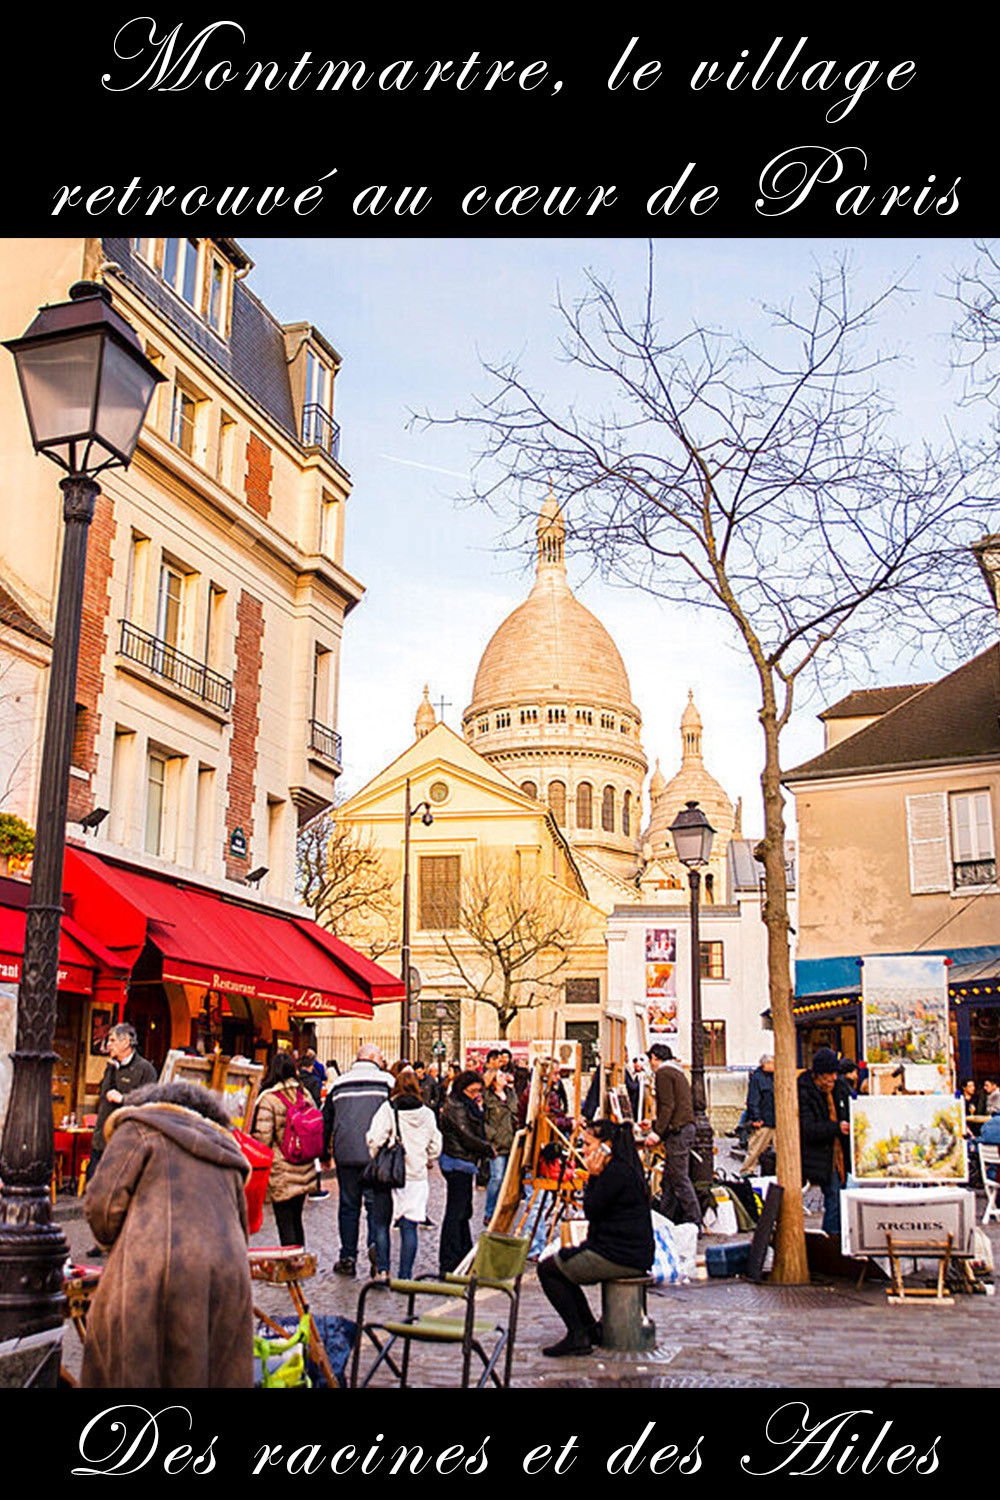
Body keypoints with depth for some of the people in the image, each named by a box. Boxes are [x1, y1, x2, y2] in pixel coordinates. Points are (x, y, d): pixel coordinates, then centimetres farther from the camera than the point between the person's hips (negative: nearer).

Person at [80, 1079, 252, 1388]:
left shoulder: (138, 1129, 12)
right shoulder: (227, 1152, 29)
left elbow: (102, 1203, 2)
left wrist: (116, 1245, 19)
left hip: (152, 1273, -5)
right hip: (227, 1279, 5)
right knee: (212, 1373, 11)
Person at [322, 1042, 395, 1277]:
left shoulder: (338, 1083, 13)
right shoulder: (386, 1080, 1)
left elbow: (326, 1120, 18)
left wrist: (325, 1153, 26)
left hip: (345, 1154, 3)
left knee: (348, 1205, 12)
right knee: (379, 1206, 3)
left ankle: (347, 1259, 15)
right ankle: (378, 1253, -16)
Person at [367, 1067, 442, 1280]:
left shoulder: (388, 1109, -7)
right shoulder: (427, 1113, 4)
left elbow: (375, 1140, -13)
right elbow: (435, 1146, 11)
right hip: (417, 1175, 2)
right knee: (409, 1227, 5)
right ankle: (405, 1275, 5)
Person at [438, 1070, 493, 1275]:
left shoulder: (466, 1105, 15)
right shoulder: (455, 1107, -16)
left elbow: (478, 1128, 15)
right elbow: (467, 1136, -19)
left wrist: (479, 1109, 4)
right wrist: (488, 1148, -7)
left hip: (464, 1164, 10)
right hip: (457, 1163, -10)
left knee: (464, 1211, 18)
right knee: (455, 1213, -7)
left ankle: (465, 1253, 30)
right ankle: (448, 1264, -3)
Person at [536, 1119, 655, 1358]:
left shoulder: (615, 1173, -19)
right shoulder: (627, 1168, 13)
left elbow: (591, 1210, -14)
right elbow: (595, 1212, 17)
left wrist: (593, 1176, -11)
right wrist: (595, 1177, 6)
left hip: (620, 1257, -10)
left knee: (547, 1268, 1)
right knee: (562, 1265, 24)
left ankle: (578, 1335, 0)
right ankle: (592, 1330, 22)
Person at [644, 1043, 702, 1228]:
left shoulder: (663, 1073, -8)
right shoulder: (677, 1072, 22)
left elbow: (668, 1106, -16)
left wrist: (657, 1132, -18)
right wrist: (655, 1124, 32)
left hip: (677, 1130, -10)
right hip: (686, 1127, 10)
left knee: (679, 1178, -9)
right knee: (669, 1177, 13)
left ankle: (694, 1222, -10)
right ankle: (664, 1220, 16)